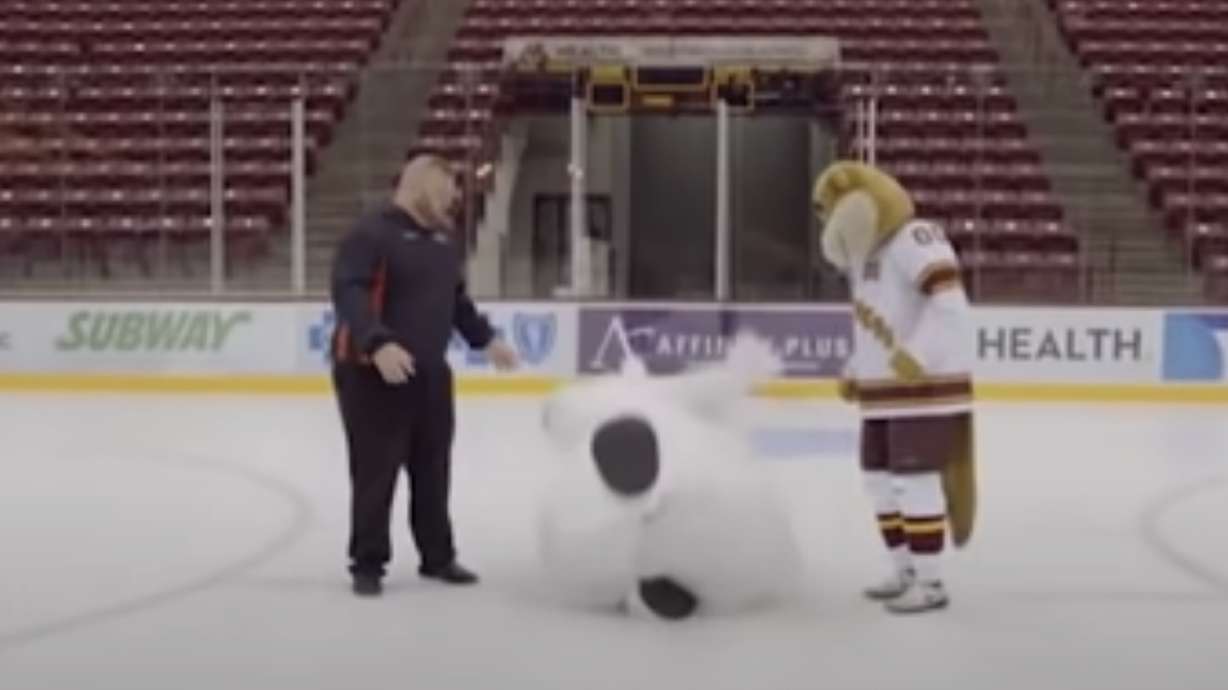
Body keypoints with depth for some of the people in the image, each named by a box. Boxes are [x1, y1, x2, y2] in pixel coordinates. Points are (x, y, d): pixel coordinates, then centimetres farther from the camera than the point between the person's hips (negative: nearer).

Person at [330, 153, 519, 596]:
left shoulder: (443, 239, 13)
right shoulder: (372, 234, -15)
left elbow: (456, 299, 26)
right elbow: (348, 293, -26)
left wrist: (485, 339, 25)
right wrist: (378, 343, -38)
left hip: (430, 373, 8)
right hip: (372, 373, -8)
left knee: (433, 471, 14)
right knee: (375, 473, -2)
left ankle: (437, 556, 26)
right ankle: (368, 564, 11)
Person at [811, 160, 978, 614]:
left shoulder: (915, 238, -15)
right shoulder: (864, 254, 16)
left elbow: (948, 299, -28)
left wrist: (917, 356, -35)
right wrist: (855, 373, 20)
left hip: (926, 386, -10)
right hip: (883, 392, 10)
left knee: (915, 478, -9)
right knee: (880, 479, 13)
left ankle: (929, 583, -1)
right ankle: (906, 572, 24)